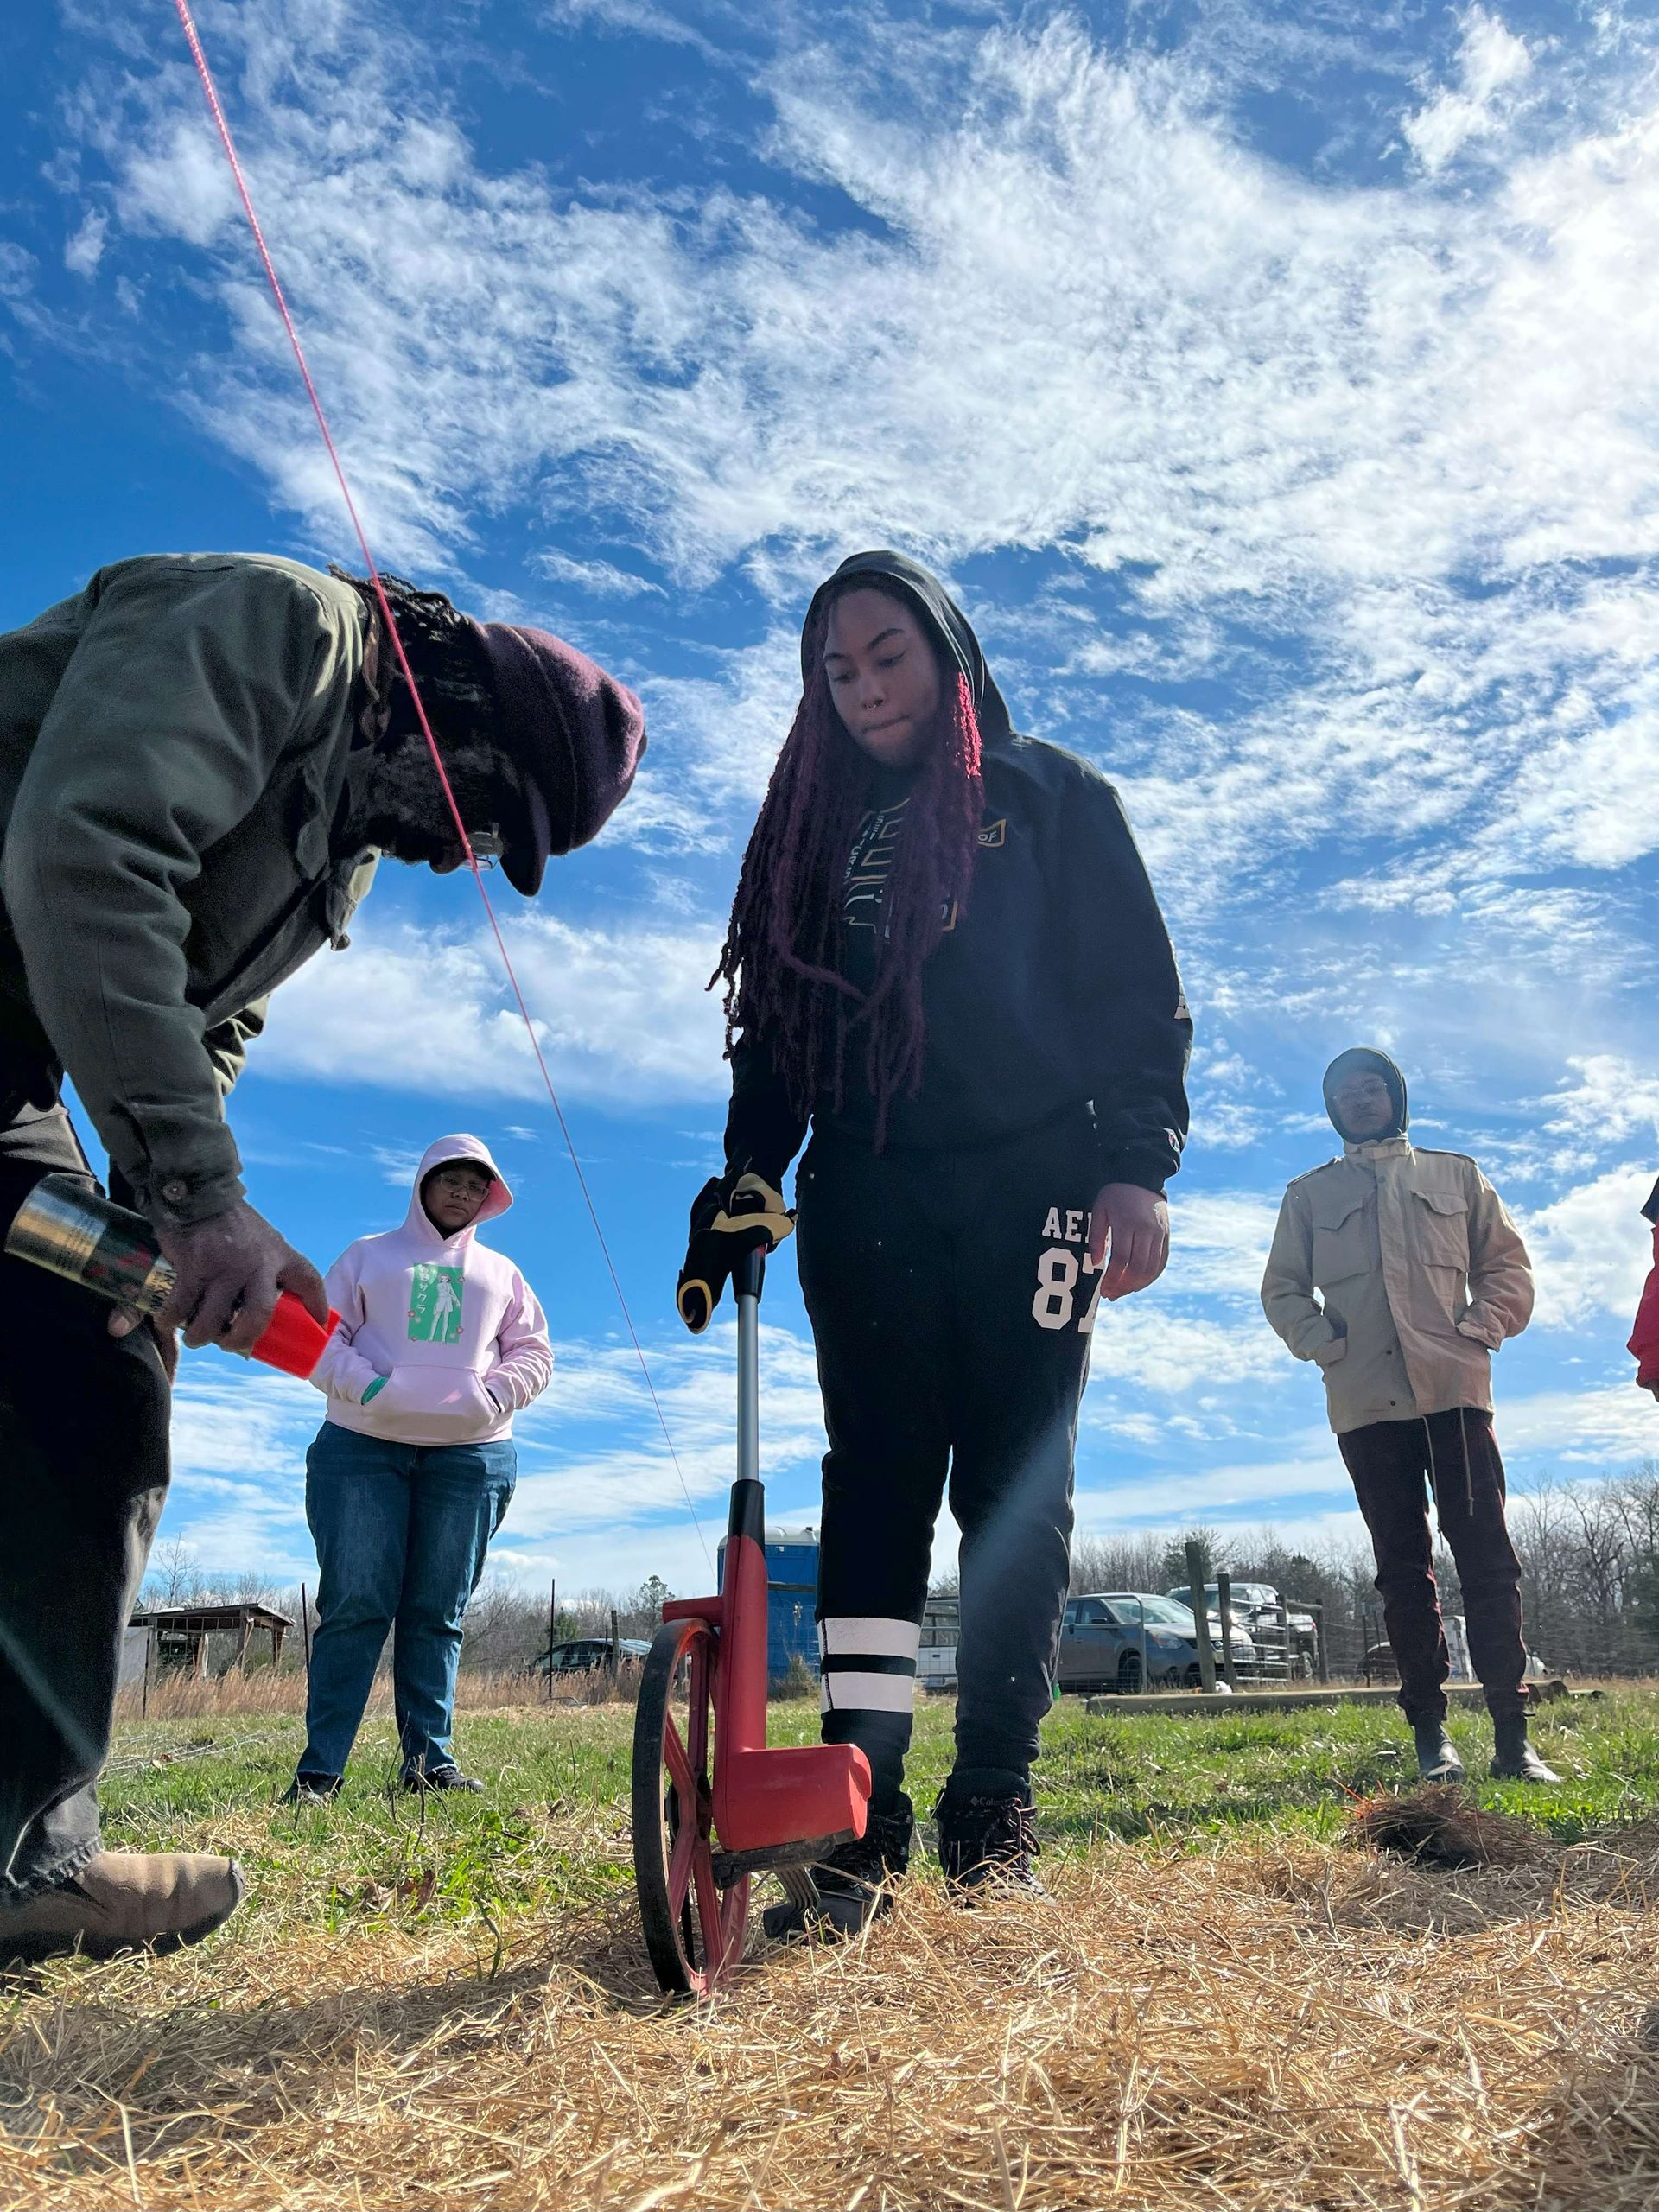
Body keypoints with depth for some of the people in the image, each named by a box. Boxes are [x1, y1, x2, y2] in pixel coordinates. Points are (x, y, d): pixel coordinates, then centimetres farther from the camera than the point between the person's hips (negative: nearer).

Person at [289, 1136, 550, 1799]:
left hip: (471, 1456, 2)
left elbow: (534, 1352, 15)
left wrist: (495, 1395, -4)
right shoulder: (368, 1255, 15)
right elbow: (323, 1334, 6)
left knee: (437, 1614, 2)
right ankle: (320, 1768, -2)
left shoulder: (500, 1272, 21)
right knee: (354, 1606, -6)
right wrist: (365, 1385, -12)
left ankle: (429, 1759, 6)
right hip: (362, 1446, -2)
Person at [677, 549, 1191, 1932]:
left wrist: (1136, 1164, -10)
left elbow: (1137, 989, 3)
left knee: (1016, 1486, -2)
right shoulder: (820, 829, 19)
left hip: (1031, 1183, -2)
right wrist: (745, 1179, 2)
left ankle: (994, 1807, 7)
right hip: (868, 1195, 3)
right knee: (876, 1476, -5)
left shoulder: (1051, 796, 10)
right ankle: (860, 1807, -4)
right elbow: (776, 1023, 16)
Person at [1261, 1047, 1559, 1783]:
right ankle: (1429, 1731, 7)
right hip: (1366, 1404, 0)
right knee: (1403, 1565, 2)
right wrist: (1324, 1344, -2)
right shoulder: (1310, 1193, 14)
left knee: (1486, 1555, -5)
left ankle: (1512, 1734, -1)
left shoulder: (1455, 1176, 15)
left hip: (1455, 1390, 0)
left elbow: (1507, 1265, 14)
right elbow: (1281, 1288, 14)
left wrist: (1480, 1328, -2)